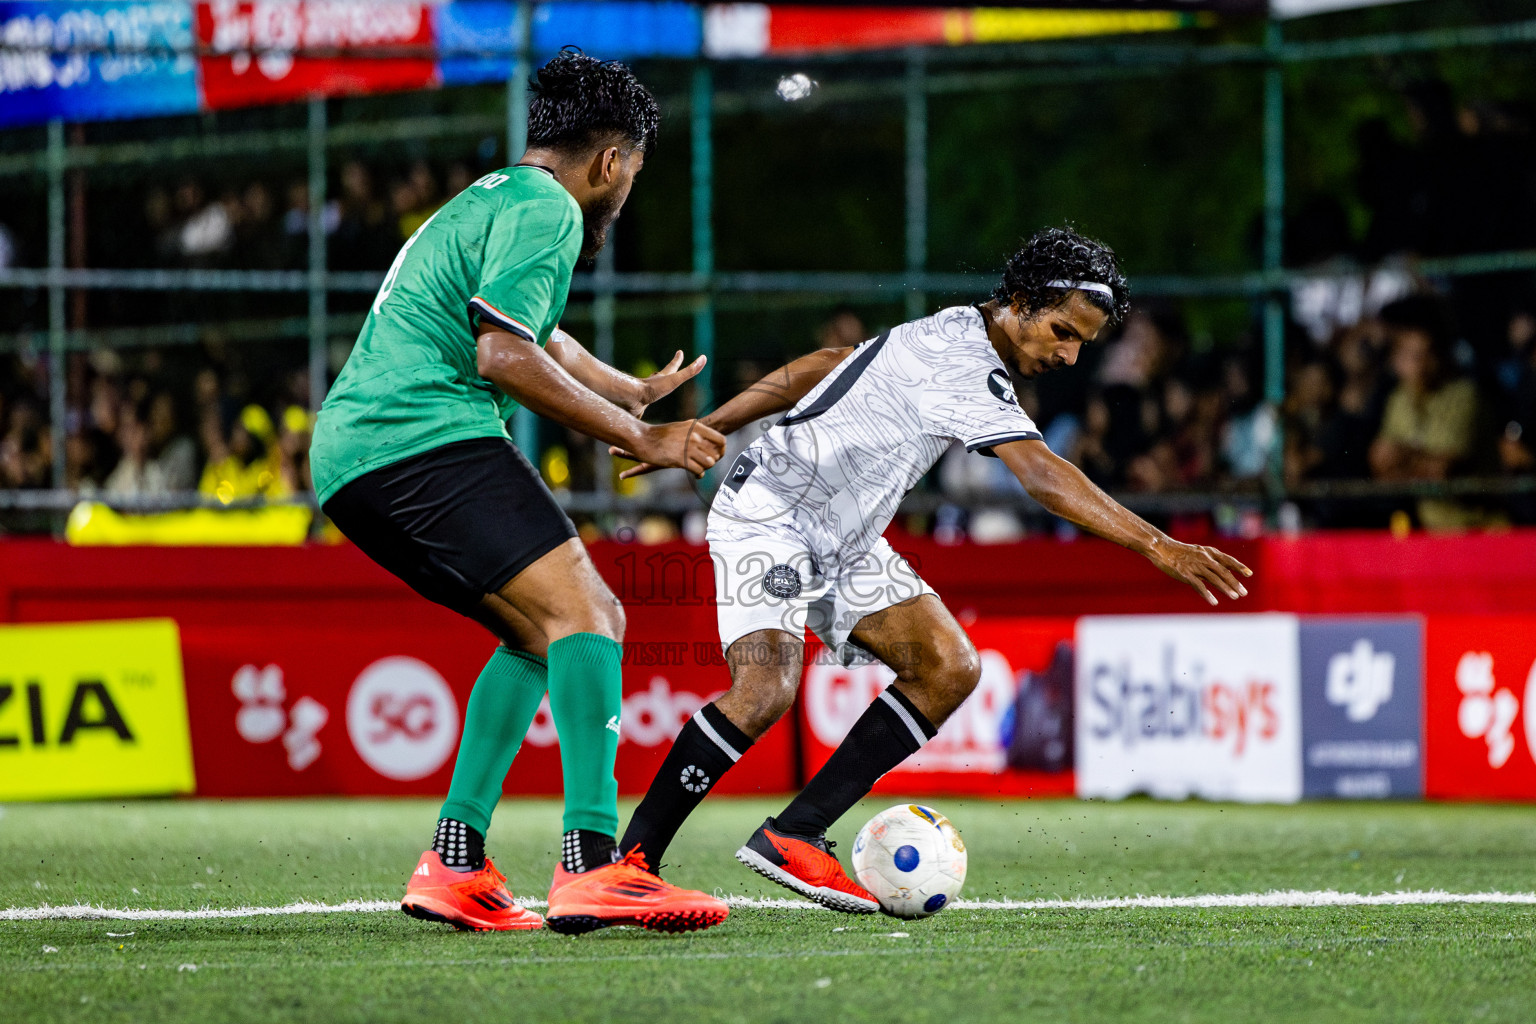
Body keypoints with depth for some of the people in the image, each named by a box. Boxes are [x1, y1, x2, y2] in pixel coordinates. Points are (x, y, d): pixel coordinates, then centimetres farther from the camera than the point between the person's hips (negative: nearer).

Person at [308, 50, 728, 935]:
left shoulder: (489, 202, 29)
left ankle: (454, 862, 11)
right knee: (583, 610, -18)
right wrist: (641, 438, -11)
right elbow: (503, 356, -17)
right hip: (424, 436, -10)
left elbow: (543, 341, 47)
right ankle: (593, 865, -34)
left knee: (544, 632, 19)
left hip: (348, 458, 10)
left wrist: (638, 392, 64)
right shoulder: (546, 208, -4)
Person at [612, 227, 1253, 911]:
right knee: (766, 690, -30)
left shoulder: (955, 330, 7)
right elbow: (1044, 478, -35)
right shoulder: (963, 368, -24)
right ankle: (633, 856, -15)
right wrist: (1160, 547, -42)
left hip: (843, 544, 10)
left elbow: (822, 365, 15)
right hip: (768, 514, -10)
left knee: (950, 667, -7)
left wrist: (707, 430, 20)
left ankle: (793, 836, -7)